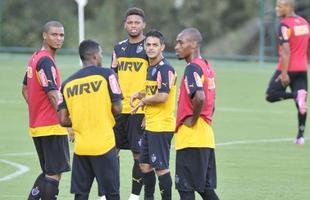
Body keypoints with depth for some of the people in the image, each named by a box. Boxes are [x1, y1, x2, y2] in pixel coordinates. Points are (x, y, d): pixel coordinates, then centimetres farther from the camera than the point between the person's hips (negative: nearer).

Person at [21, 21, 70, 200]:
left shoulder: (35, 58, 14)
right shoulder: (46, 61, -15)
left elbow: (25, 89, 23)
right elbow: (53, 95, -21)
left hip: (36, 125, 9)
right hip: (52, 126, -9)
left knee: (48, 172, 17)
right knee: (55, 173, -6)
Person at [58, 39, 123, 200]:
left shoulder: (67, 83, 6)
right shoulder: (106, 74, -6)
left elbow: (63, 120, 3)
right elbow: (117, 108, -9)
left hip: (80, 148, 4)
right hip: (104, 145, -4)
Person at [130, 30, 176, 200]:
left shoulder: (165, 69, -16)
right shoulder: (151, 67, 15)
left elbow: (162, 96, -25)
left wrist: (142, 101, -10)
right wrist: (140, 95, 6)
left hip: (161, 127, -10)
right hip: (150, 126, 10)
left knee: (161, 167, -6)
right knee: (145, 165, 15)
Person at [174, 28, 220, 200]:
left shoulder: (192, 68, -14)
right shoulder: (207, 67, 15)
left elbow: (199, 97, -30)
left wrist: (192, 120, -17)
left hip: (191, 137, -9)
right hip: (207, 137, 9)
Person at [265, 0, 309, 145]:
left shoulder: (285, 25, -14)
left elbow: (286, 51, -21)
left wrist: (284, 73, -22)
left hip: (288, 68, -7)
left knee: (271, 96, 3)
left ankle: (296, 95, -20)